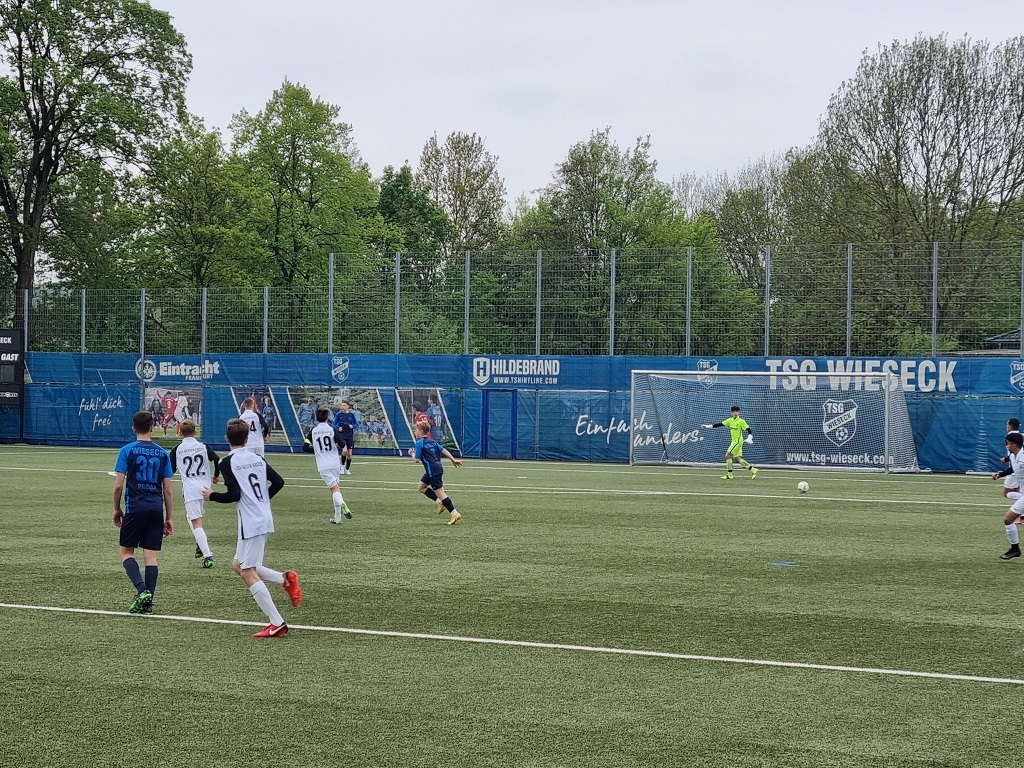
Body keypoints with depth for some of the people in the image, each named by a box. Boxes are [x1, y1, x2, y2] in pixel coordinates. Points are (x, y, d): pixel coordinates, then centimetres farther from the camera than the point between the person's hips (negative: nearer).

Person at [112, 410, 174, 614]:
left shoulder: (127, 451, -3)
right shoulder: (163, 454, 7)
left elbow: (118, 485, -6)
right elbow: (167, 490, 7)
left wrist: (117, 510, 8)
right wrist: (169, 518, 12)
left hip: (134, 508, -3)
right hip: (156, 509, 3)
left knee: (126, 552, 8)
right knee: (151, 556, 5)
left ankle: (142, 590, -12)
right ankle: (148, 601, 3)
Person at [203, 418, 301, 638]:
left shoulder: (227, 462, -9)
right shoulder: (258, 459, 11)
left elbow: (234, 494, -16)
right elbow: (278, 481, 11)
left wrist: (212, 495, 1)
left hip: (251, 523, -8)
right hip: (265, 519, 8)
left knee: (248, 573, -4)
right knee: (238, 565, 21)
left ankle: (277, 623, -10)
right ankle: (285, 578, 7)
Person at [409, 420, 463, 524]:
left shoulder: (419, 443, -9)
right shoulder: (432, 441, 15)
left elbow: (417, 459, -11)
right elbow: (443, 450, 12)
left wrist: (412, 453, 9)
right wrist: (453, 460, 13)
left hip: (433, 471, -10)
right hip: (438, 468, 10)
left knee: (440, 492, -8)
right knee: (422, 487, 22)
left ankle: (455, 514, -11)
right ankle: (440, 502, 15)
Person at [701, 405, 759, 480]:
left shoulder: (741, 421, -10)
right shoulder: (730, 420, 9)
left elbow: (749, 429, -13)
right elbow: (720, 424, 12)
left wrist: (749, 438, -29)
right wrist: (708, 426, 9)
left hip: (738, 441, -7)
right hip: (733, 441, 7)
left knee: (728, 455, -12)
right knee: (738, 459, 7)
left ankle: (729, 474, -6)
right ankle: (753, 470, 15)